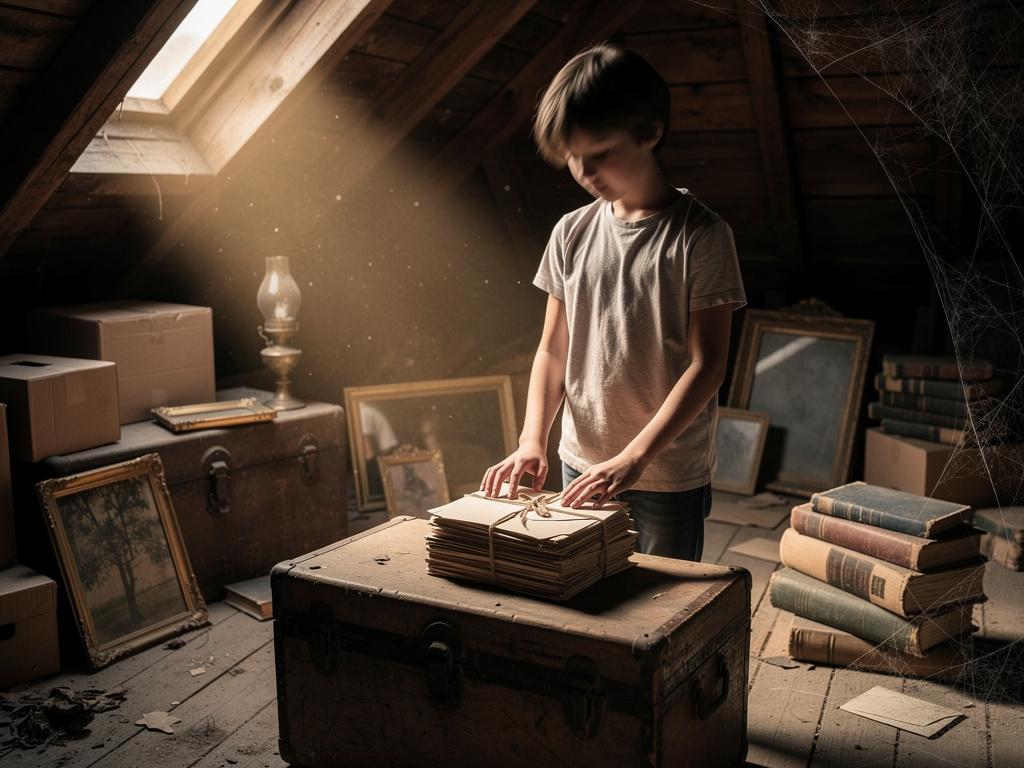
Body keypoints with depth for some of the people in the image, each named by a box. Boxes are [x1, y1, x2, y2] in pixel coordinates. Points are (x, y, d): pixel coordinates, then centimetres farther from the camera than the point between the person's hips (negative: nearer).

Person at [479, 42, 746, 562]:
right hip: (581, 464, 4)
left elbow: (707, 364, -14)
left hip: (671, 475, -4)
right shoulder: (571, 234, 2)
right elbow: (552, 351, 5)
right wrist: (532, 441, -9)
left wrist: (633, 458, -23)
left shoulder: (701, 236, -11)